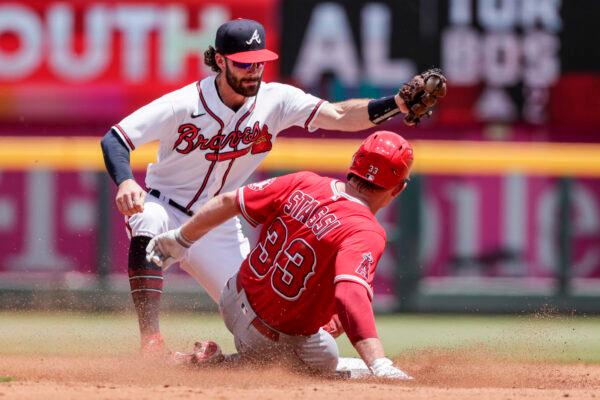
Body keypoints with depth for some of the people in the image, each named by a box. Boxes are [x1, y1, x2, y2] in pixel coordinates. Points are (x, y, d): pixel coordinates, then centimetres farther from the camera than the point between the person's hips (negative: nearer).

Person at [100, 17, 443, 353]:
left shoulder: (276, 101, -13)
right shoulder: (183, 105, -22)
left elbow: (340, 116, -23)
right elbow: (114, 140, -22)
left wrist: (398, 105, -40)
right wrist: (125, 182, -43)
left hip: (219, 226, 4)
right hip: (164, 208, -3)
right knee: (148, 225, -40)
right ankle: (151, 342, -37)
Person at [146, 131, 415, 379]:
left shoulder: (301, 185, -7)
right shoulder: (365, 233, -27)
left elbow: (228, 202, 1)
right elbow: (352, 296, -44)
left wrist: (179, 240, 16)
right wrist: (380, 366, -54)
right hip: (273, 337, -9)